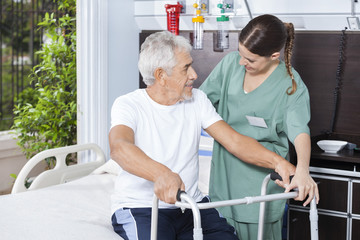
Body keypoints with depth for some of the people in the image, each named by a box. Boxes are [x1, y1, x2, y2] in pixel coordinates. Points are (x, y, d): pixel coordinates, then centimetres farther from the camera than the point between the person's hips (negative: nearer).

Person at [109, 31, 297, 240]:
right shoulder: (128, 105, -9)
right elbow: (119, 147, -30)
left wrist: (276, 161, -21)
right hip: (140, 207, -4)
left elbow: (235, 141, -1)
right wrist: (161, 173, -51)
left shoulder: (197, 101, 7)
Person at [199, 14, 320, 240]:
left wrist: (302, 169, -45)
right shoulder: (231, 63, 0)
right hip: (225, 170, 4)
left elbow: (299, 129, -27)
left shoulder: (291, 86, -14)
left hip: (260, 174, -4)